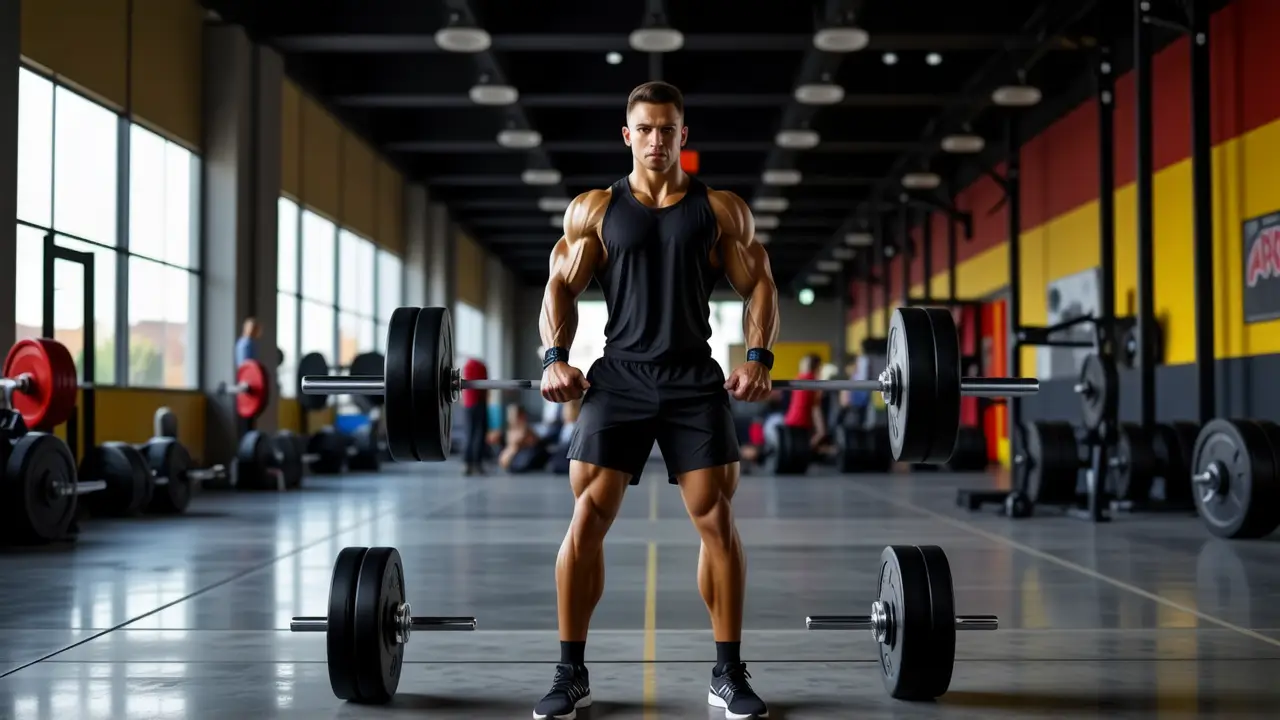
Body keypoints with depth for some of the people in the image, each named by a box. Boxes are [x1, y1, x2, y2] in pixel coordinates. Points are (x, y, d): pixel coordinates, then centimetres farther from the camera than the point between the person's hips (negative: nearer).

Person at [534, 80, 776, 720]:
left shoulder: (720, 209, 8)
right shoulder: (594, 209, 9)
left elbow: (759, 285, 8)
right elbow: (560, 287, 8)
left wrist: (759, 357, -7)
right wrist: (554, 357, -7)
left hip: (695, 380, 0)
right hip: (618, 377, 0)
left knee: (717, 520, -5)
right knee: (586, 518, -7)